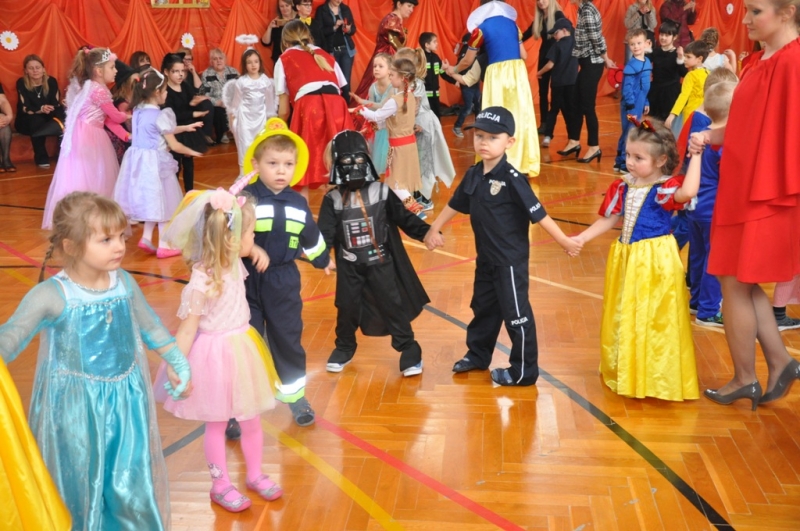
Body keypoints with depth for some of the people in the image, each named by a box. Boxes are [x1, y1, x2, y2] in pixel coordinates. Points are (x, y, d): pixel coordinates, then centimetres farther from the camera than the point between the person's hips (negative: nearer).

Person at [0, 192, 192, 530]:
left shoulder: (124, 282, -5)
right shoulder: (51, 296, -19)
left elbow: (151, 327, 10)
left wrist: (178, 365, 16)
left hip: (127, 400, 4)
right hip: (75, 407, -3)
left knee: (131, 484, 16)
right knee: (79, 485, 15)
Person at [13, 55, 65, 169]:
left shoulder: (51, 81, -6)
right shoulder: (21, 83, -12)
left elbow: (57, 105, -9)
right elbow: (25, 109, -19)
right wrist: (41, 109, -40)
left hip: (48, 119, 2)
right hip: (27, 121, -2)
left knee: (64, 121, -28)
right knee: (36, 121, -36)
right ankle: (41, 158, -21)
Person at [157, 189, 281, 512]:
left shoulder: (233, 261, -5)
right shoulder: (202, 283, -27)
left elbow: (243, 247, 21)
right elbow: (186, 330, -21)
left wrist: (256, 251, 2)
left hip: (241, 349, 7)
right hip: (215, 355, -7)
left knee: (251, 420, 19)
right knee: (217, 424, 12)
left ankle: (255, 475, 38)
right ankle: (221, 485, 30)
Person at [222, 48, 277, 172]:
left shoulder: (266, 81, -1)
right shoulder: (241, 81, -6)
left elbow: (270, 99, 6)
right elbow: (237, 99, 0)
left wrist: (271, 116, 10)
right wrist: (233, 115, 2)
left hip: (260, 115, 2)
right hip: (245, 115, -2)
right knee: (245, 143, 0)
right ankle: (244, 171, 6)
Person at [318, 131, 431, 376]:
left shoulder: (381, 192, -5)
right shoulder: (333, 199, -4)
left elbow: (403, 218, -4)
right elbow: (325, 233, -7)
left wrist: (426, 232, -18)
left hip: (380, 263, -1)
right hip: (348, 267, 2)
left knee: (394, 306, 2)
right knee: (346, 308, 14)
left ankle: (410, 352, 14)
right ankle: (344, 349, 36)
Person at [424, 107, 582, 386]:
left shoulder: (512, 179, -21)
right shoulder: (473, 174, 0)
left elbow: (538, 214, -21)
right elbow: (455, 204, 14)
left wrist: (565, 242, -21)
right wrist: (434, 229, 19)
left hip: (511, 260, -7)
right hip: (486, 258, 7)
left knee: (516, 314, 4)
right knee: (483, 307, 22)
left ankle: (524, 371, 18)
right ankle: (478, 355, 41)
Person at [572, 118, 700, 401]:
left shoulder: (665, 188, -14)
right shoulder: (623, 186, 3)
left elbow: (688, 192, -37)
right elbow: (609, 220, 9)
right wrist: (581, 238, 1)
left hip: (656, 262, -7)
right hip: (626, 258, 7)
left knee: (654, 320, 0)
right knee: (623, 317, 17)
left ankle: (656, 377, 14)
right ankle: (626, 371, 34)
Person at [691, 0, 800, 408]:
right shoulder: (760, 60, 12)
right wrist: (709, 136, 3)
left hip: (766, 196, -9)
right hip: (741, 189, 9)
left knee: (736, 285, 1)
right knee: (743, 284, 14)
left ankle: (745, 380, 17)